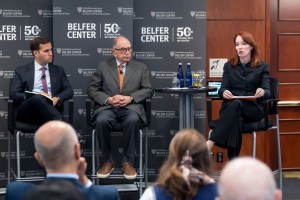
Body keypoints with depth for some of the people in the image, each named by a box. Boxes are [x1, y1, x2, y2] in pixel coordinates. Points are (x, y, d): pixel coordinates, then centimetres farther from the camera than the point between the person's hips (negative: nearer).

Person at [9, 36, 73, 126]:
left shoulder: (58, 70, 24)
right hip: (27, 111, -1)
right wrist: (35, 96, -13)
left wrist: (57, 98, -8)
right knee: (38, 98, -38)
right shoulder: (21, 71, 16)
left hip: (51, 108, 2)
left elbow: (69, 91, 16)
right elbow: (13, 94, 5)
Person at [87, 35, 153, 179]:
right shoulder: (103, 66, 15)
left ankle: (128, 162, -20)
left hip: (131, 107, 0)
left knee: (133, 120, -36)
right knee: (101, 121, -34)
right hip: (107, 107, 0)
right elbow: (92, 89, 9)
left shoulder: (141, 68, 17)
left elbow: (148, 90, 9)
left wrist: (130, 98, -10)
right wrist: (108, 99, -10)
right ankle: (107, 161, -15)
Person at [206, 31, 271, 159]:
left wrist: (262, 92, -26)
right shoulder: (229, 66, 16)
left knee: (237, 104, -37)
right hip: (230, 107, 2)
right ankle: (233, 162, -47)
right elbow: (222, 89, 5)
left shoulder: (262, 67, 10)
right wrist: (224, 93, -22)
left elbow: (267, 92, 1)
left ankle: (209, 144, -49)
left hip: (253, 109, -1)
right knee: (237, 119, -37)